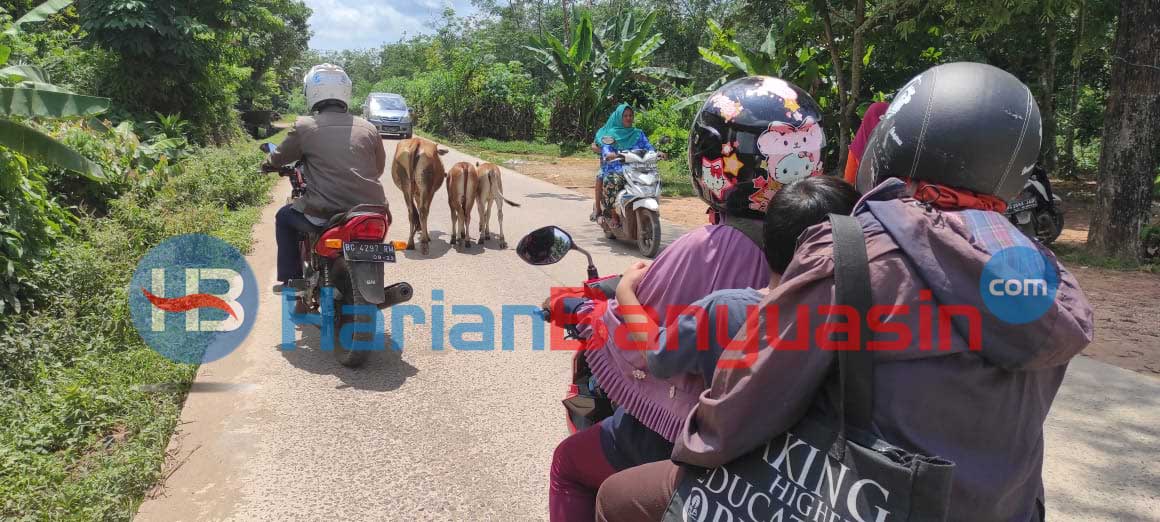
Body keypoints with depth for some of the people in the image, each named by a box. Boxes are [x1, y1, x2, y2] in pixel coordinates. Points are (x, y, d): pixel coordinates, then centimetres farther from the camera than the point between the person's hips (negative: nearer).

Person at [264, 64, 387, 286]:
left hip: (326, 214, -3)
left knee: (284, 217, 27)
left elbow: (277, 159, 15)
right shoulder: (368, 128, 8)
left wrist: (267, 164, 38)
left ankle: (291, 280, 26)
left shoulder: (304, 127, 0)